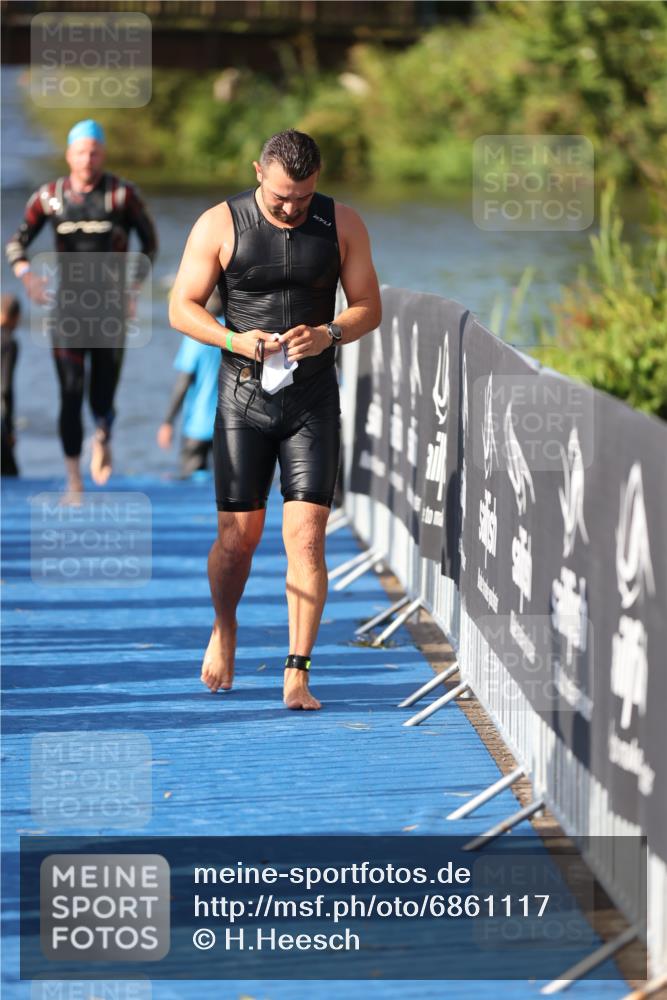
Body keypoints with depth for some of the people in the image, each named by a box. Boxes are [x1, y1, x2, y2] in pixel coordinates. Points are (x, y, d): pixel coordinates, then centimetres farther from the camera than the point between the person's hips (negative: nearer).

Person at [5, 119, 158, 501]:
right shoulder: (50, 196, 2)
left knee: (102, 403, 2)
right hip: (69, 307, 1)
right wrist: (25, 273, -12)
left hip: (111, 309, -1)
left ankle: (103, 437, 38)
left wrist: (134, 288, -2)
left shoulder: (122, 194, -4)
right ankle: (74, 481, -1)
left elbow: (150, 242, 7)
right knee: (71, 394, -8)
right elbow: (17, 242, 9)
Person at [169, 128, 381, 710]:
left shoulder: (342, 225, 1)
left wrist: (327, 334, -15)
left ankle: (298, 673, -6)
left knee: (306, 536, -9)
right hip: (244, 396, 0)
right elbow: (182, 308, -1)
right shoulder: (219, 225, -4)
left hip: (314, 399, 0)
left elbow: (369, 308, 5)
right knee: (239, 533, 2)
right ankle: (224, 629, 31)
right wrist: (236, 340, -18)